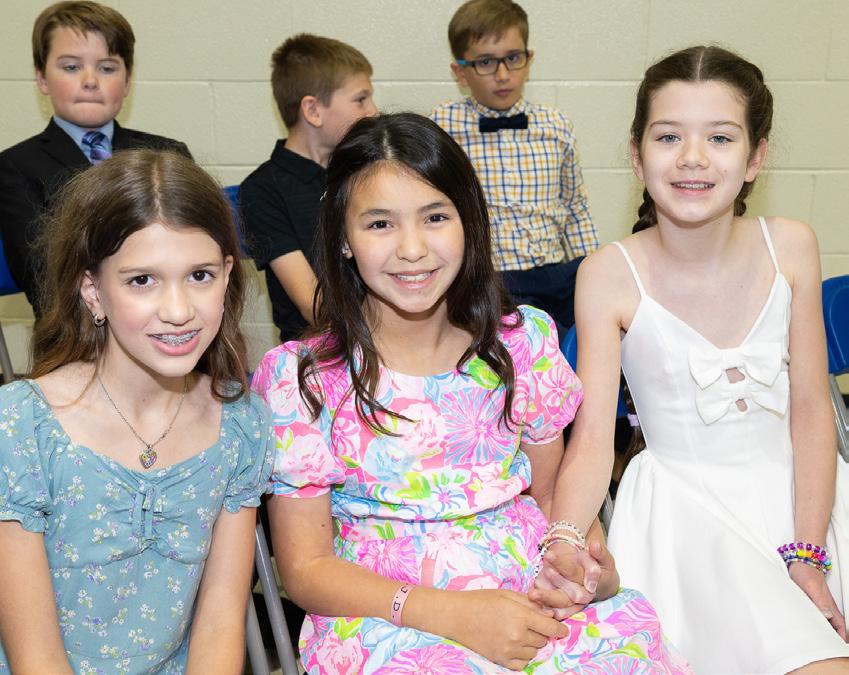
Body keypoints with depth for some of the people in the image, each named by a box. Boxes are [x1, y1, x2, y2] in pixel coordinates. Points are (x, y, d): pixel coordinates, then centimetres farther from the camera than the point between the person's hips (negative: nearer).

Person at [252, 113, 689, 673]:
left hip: (532, 596, 4)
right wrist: (451, 614, -19)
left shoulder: (522, 341, 3)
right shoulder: (300, 376, -6)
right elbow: (306, 568, -5)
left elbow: (552, 491, 13)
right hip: (382, 618, -3)